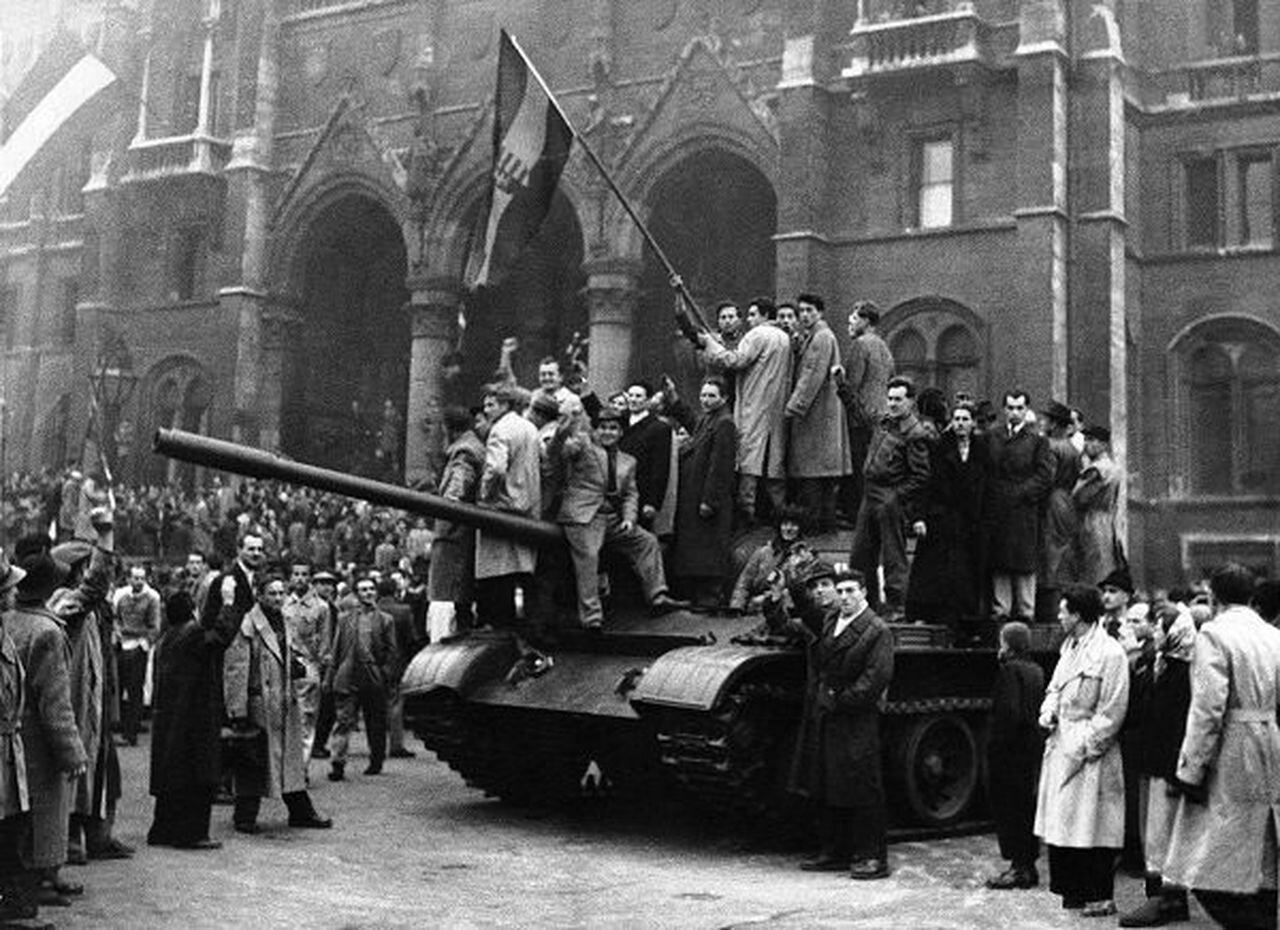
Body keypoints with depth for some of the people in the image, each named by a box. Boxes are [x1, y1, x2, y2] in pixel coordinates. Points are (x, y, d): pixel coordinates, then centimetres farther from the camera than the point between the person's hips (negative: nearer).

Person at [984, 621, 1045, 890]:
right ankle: (1029, 865, 20)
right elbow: (1041, 709, 12)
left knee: (1009, 809, -2)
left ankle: (1019, 867, -1)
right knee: (1027, 807, 14)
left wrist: (998, 743, -16)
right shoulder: (1037, 670, 10)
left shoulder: (1010, 670, -15)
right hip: (1033, 747, 8)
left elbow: (1009, 711, -22)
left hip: (1011, 750, -8)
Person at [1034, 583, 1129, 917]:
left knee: (1090, 825, -3)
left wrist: (1082, 747, -15)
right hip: (1061, 746, 8)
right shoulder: (1069, 648, 13)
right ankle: (1072, 891, 20)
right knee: (1059, 823, 11)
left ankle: (1100, 897, 6)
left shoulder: (1110, 654, -13)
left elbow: (1111, 714, -14)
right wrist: (1048, 713, 2)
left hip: (1090, 753, -8)